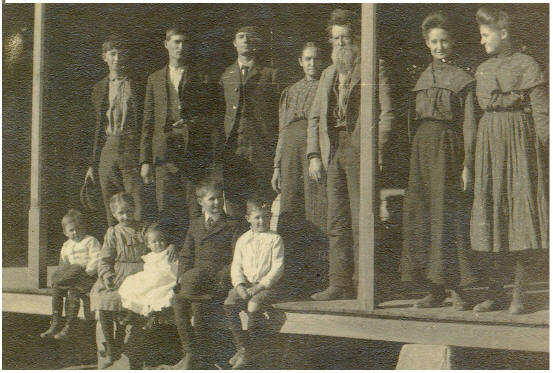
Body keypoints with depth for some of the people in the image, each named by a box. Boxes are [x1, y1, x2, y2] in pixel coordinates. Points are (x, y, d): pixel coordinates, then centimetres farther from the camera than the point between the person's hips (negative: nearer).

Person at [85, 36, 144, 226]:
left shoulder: (138, 85, 3)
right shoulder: (99, 88, 15)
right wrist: (93, 164, 15)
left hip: (133, 148, -4)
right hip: (108, 151, 4)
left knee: (137, 209, -10)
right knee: (111, 211, 5)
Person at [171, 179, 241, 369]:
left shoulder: (232, 225, 12)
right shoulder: (195, 225, 25)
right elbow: (186, 255, 21)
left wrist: (222, 276, -14)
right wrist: (182, 276, 1)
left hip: (220, 277, -4)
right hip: (196, 274, 4)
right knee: (178, 300, -27)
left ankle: (203, 351, -18)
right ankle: (189, 352, -21)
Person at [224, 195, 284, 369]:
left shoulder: (274, 239, 1)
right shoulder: (243, 240, 13)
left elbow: (278, 267, -6)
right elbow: (236, 265, 10)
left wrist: (259, 286, -15)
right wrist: (239, 285, -9)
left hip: (267, 285, -4)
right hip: (245, 284, 4)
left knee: (254, 305, -33)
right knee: (229, 304, -24)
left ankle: (249, 350, -18)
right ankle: (242, 347, -17)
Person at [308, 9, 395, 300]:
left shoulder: (373, 68, 2)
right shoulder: (328, 74, 22)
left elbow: (386, 113, -5)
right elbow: (314, 118, 21)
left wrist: (377, 151, -13)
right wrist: (314, 154, 10)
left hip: (361, 153, -7)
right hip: (333, 153, 7)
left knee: (361, 222, -7)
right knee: (336, 224, 7)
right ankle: (339, 284, 11)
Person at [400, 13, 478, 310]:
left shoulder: (462, 79, 2)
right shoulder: (422, 77, 17)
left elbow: (469, 124, -3)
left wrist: (468, 164, -10)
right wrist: (411, 159, 9)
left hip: (449, 148, -5)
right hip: (421, 148, 5)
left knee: (449, 215, -8)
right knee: (421, 215, 2)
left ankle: (456, 288, -2)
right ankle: (435, 289, 8)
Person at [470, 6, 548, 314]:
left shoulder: (527, 66, -1)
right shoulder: (483, 70, 18)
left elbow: (541, 111, -5)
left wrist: (545, 147, -12)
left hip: (519, 138, -6)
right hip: (489, 139, 6)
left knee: (522, 207, -7)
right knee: (491, 210, 2)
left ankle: (520, 293, -2)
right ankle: (495, 292, 7)